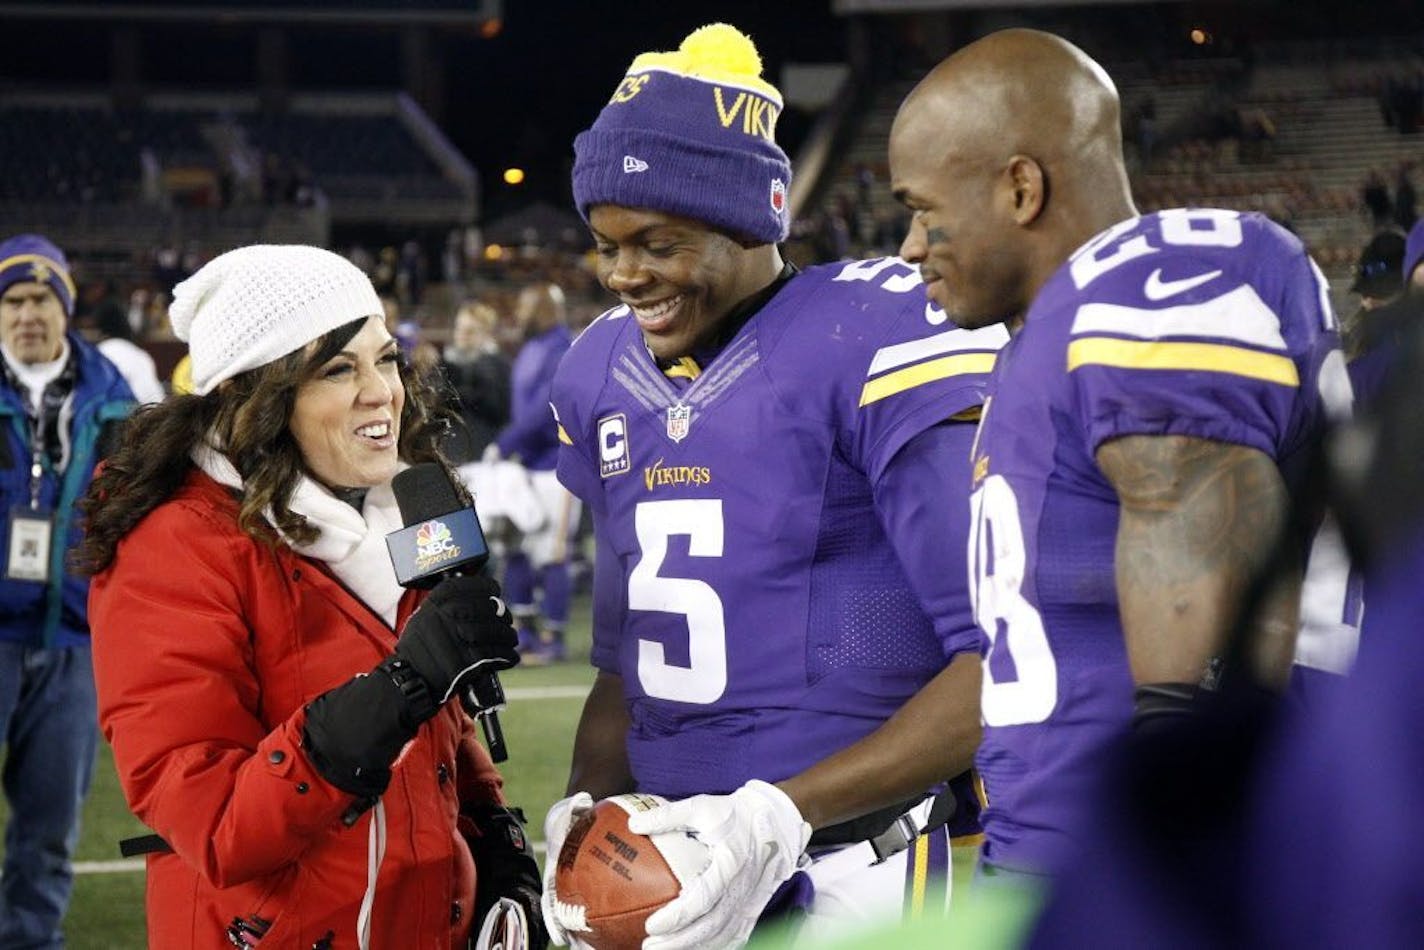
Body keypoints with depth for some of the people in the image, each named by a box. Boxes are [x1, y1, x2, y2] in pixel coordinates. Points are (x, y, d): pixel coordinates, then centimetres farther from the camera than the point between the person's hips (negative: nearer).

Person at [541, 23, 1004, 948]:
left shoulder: (877, 345, -11)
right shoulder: (603, 378, 11)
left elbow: (1002, 657, -16)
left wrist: (780, 815, -20)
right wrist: (587, 809, 1)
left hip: (869, 875, -6)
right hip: (677, 874, 6)